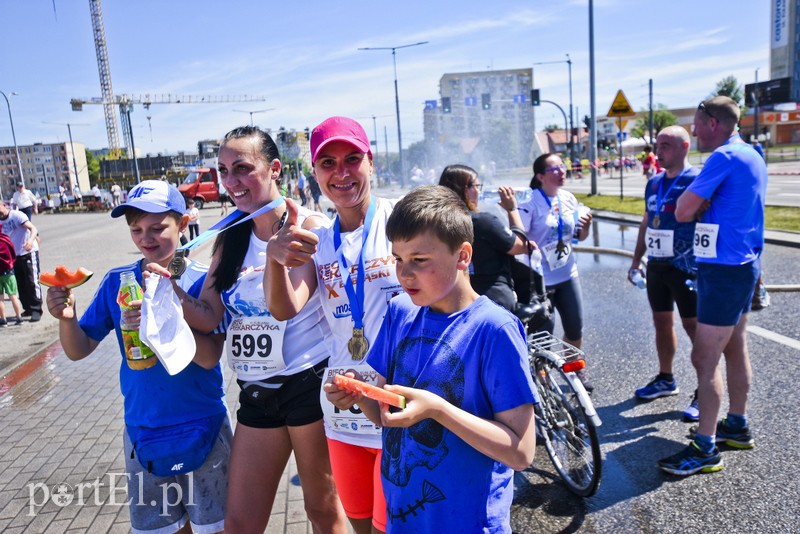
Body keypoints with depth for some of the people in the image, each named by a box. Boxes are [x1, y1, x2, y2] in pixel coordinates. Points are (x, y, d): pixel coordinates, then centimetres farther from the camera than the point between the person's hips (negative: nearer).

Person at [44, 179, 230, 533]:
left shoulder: (202, 280, -13)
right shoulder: (117, 282, -2)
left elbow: (209, 357, -20)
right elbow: (79, 350, 1)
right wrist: (67, 317, -19)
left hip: (202, 427, -3)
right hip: (142, 429, 3)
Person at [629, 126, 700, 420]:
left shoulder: (696, 180, -11)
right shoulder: (653, 183, 11)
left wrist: (702, 266, -19)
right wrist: (636, 260, 17)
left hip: (685, 268, -7)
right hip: (656, 265, 7)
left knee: (694, 326, -1)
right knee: (662, 322, 15)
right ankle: (666, 379, 31)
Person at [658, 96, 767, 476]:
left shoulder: (724, 157, -18)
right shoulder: (752, 156, 13)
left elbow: (683, 211, -21)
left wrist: (698, 205, -2)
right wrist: (703, 205, 3)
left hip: (723, 269, -10)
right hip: (745, 263, 10)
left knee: (704, 358, -6)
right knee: (735, 348, 19)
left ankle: (705, 449, 1)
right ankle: (737, 426, 33)